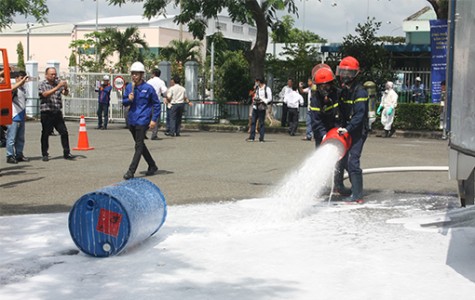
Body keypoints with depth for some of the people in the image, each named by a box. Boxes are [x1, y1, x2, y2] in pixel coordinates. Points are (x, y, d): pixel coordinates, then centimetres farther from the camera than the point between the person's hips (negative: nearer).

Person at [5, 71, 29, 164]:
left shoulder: (23, 89, 17)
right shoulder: (15, 88, -8)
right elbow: (12, 88, -34)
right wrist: (23, 80, -34)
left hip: (21, 117, 8)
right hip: (14, 117, -8)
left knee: (20, 138, 12)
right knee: (11, 138, -4)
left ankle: (19, 154, 20)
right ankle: (10, 156, -1)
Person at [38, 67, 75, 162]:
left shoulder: (58, 83, 12)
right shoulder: (42, 84, -1)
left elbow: (66, 94, 2)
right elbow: (45, 94, -19)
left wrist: (65, 88, -21)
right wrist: (57, 87, -27)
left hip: (57, 112, 4)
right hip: (46, 112, -4)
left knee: (64, 132, 0)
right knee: (45, 134, 2)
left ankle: (66, 153, 6)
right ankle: (45, 155, 11)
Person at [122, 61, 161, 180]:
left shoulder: (148, 88, -7)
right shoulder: (129, 87, 7)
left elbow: (157, 104, -2)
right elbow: (124, 102, 13)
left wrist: (154, 119, -8)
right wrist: (129, 99, -10)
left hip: (142, 120, -7)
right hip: (132, 120, 7)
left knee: (139, 146, -8)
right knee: (140, 145, 16)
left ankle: (131, 171, -10)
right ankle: (152, 166, 30)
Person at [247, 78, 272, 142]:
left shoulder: (267, 89, -5)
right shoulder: (257, 88, 15)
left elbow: (270, 98, -7)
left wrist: (263, 101, -16)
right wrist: (254, 99, 6)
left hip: (262, 108, -6)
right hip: (255, 107, 6)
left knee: (262, 123, -2)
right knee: (253, 122, 2)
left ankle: (261, 138, 4)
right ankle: (252, 137, 5)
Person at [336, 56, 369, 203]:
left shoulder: (360, 92, -14)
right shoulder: (343, 90, 13)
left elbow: (359, 115, -23)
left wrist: (347, 129, -31)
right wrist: (340, 127, 5)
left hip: (358, 132, -9)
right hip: (347, 131, 9)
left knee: (352, 162, -16)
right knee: (346, 160, 11)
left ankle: (357, 196, -15)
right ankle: (355, 190, 22)